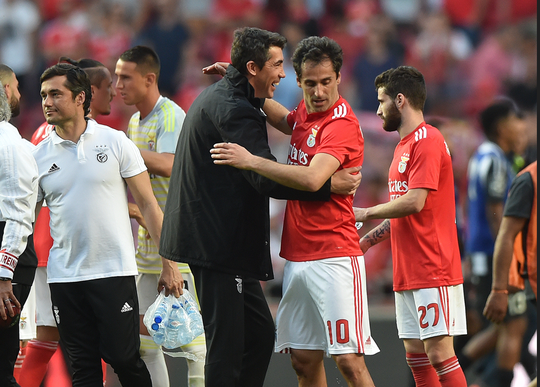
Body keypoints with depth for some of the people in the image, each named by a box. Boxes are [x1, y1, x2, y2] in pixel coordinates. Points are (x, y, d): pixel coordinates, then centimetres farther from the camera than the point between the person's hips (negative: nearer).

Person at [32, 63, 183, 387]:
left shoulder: (115, 142, 0)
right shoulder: (38, 156, 5)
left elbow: (148, 205, 1)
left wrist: (169, 264, -4)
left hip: (114, 271, -2)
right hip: (63, 276, 2)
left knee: (124, 358, -5)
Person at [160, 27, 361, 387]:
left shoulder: (217, 97, 17)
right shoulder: (232, 110, -17)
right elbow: (267, 178, -22)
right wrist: (330, 185, -16)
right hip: (219, 244, -11)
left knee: (261, 332, 13)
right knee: (226, 344, -9)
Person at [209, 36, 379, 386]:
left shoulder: (342, 124, -15)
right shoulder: (306, 112, 12)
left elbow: (312, 179, -30)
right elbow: (283, 120, 38)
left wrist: (250, 161, -24)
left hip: (334, 259, -8)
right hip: (297, 258, 8)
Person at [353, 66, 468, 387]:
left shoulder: (427, 141, -12)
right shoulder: (404, 146, 20)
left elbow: (414, 202, -21)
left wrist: (367, 213, -7)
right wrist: (368, 240, 16)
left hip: (433, 271, -10)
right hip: (408, 272, 10)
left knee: (439, 351, -12)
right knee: (415, 354, 9)